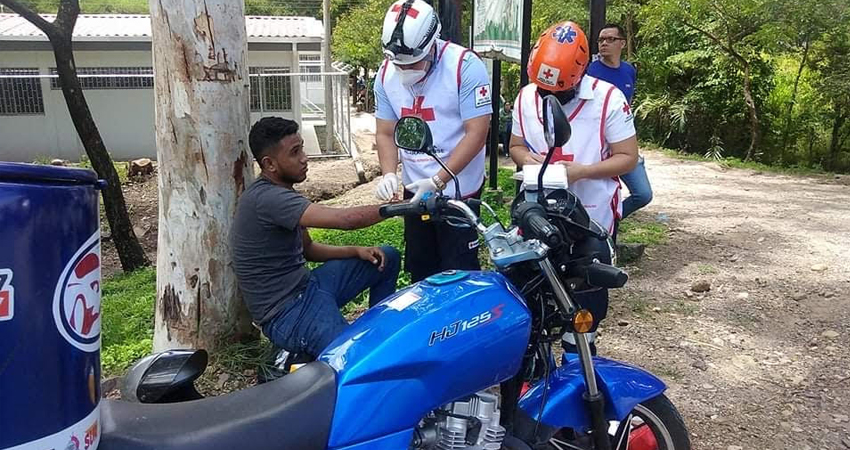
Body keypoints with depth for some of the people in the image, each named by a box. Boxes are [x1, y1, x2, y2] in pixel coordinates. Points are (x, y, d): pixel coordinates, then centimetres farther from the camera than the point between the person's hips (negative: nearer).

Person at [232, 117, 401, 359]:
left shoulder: (281, 192, 10)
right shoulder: (267, 198, -23)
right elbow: (344, 219, -29)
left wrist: (357, 251, 4)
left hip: (306, 285, 10)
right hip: (286, 312, -10)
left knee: (388, 258, 13)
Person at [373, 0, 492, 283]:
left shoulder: (465, 66, -18)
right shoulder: (386, 74, 0)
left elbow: (476, 133, -20)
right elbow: (386, 133, 5)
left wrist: (436, 181, -25)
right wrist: (389, 175, -14)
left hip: (458, 190, -6)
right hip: (414, 190, 6)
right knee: (420, 270, 19)